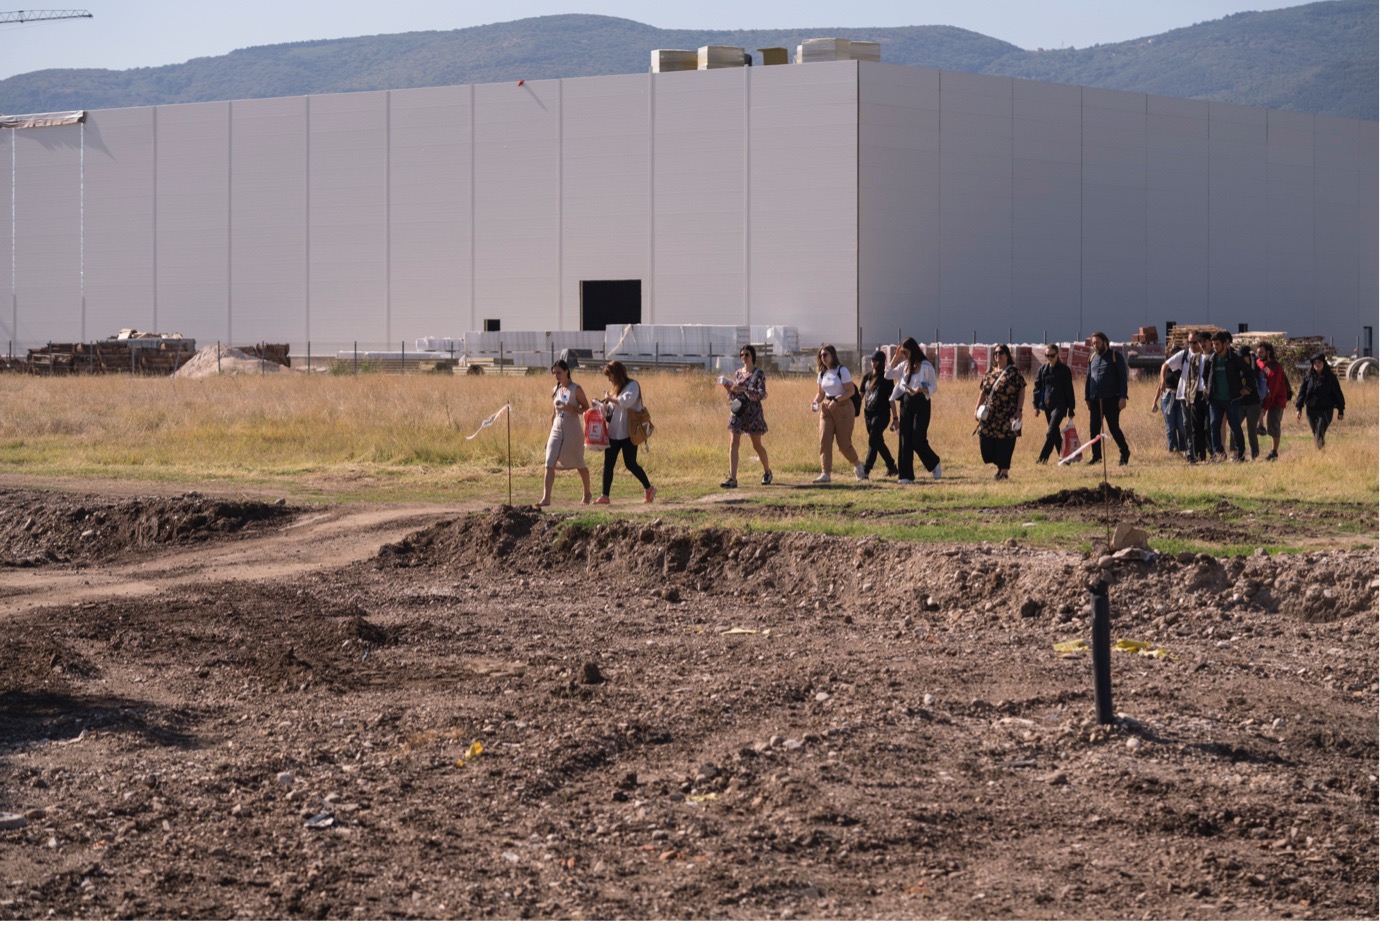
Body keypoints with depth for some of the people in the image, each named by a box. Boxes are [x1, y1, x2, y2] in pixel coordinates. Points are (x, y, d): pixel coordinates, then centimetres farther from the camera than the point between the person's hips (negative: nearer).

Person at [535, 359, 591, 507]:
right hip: (557, 430, 4)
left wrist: (571, 409, -23)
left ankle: (587, 493, 33)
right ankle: (546, 498, -18)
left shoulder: (576, 389, -7)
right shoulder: (555, 389, 9)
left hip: (573, 432, -4)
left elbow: (587, 409, -7)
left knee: (579, 465, 11)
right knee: (549, 464, -12)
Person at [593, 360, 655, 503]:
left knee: (630, 464, -4)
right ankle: (605, 496, 0)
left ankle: (648, 488, 16)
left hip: (628, 433, -8)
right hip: (614, 432, 8)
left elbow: (626, 401, -26)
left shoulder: (632, 386, -7)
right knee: (608, 464, 0)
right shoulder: (617, 388, 17)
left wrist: (610, 398, -15)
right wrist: (604, 405, 3)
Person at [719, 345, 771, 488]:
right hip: (738, 411, 4)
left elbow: (762, 394, -15)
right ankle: (732, 479, -14)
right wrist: (729, 389, -4)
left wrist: (744, 389, -24)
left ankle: (767, 473, 33)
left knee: (757, 445, 9)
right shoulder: (738, 373, 10)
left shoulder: (758, 373, -5)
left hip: (753, 412, -4)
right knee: (734, 444, -9)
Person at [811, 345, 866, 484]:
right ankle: (826, 474, -10)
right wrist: (815, 402, -4)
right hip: (826, 408, 6)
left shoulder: (842, 371, -10)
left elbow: (851, 391, -13)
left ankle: (858, 465, 26)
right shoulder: (822, 373, 9)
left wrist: (836, 400, -23)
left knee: (843, 443, -1)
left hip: (843, 408, -6)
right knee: (824, 440, -9)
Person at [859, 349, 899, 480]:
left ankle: (866, 470, -18)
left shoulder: (885, 378, -6)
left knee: (873, 442, -13)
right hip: (869, 414, 7)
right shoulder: (867, 376, 12)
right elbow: (860, 394, 15)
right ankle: (891, 467, 27)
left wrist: (895, 418, -9)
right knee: (878, 442, 14)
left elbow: (891, 399, -8)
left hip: (882, 414, -7)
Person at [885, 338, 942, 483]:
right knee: (904, 439, 0)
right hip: (905, 403, 6)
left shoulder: (926, 366, -7)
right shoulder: (904, 365, 10)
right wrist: (896, 357, 3)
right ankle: (905, 476, 1)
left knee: (918, 440, -8)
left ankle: (935, 463, 20)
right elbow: (888, 375, 10)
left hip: (921, 403, -6)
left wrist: (920, 390, -25)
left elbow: (933, 388, -6)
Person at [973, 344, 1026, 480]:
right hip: (990, 416, 5)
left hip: (1007, 417, -5)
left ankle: (1004, 471, 12)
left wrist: (1019, 410, -12)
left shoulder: (1014, 372, -3)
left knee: (1005, 444, -2)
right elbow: (983, 392, 15)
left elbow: (1022, 391, -5)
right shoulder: (989, 373, 11)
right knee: (986, 443, 1)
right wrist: (977, 408, 5)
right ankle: (999, 465, 24)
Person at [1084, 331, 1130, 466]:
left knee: (1114, 428, -4)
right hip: (1095, 400, 5)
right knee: (1094, 429, 1)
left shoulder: (1115, 357, -2)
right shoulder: (1093, 358, 14)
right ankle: (1096, 456, 8)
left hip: (1111, 399, -5)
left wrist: (1123, 397, -14)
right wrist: (1087, 398, 14)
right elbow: (1088, 378, 20)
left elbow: (1123, 377, -5)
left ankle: (1124, 453, 12)